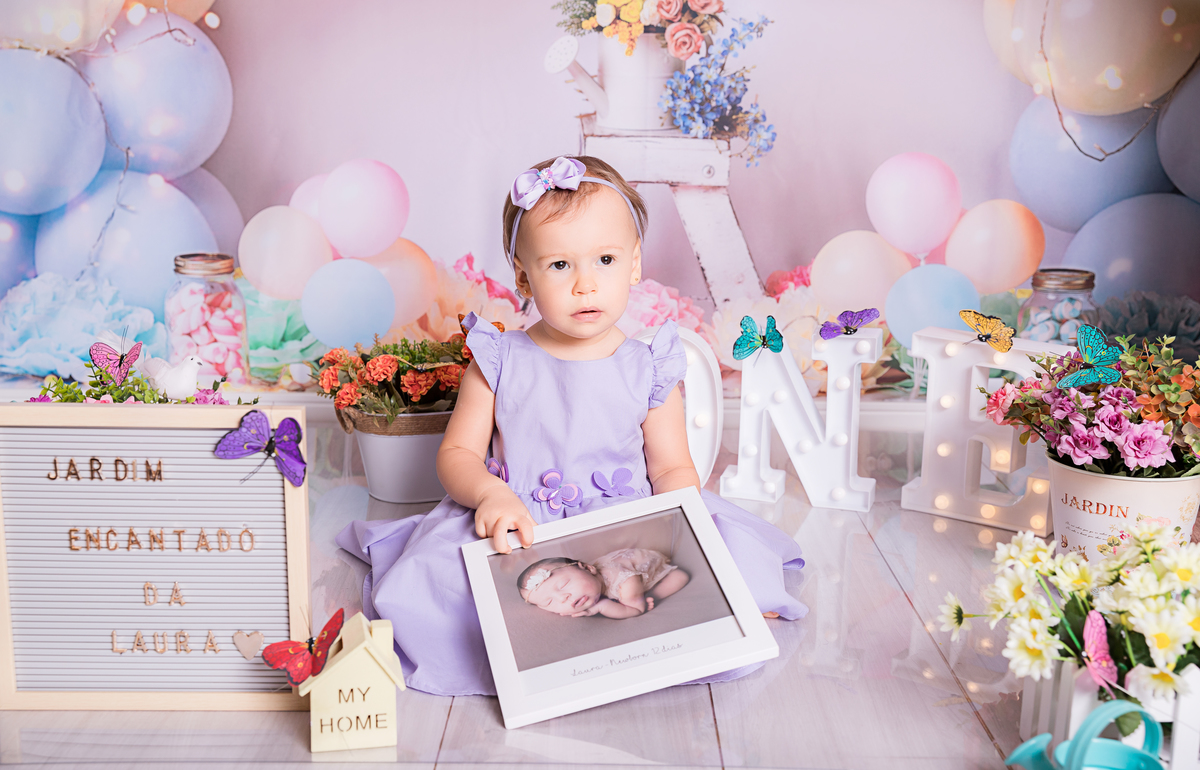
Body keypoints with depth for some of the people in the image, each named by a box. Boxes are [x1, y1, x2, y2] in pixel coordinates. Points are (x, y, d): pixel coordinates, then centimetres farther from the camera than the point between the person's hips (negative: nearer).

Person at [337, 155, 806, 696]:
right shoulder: (500, 362, 2)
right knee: (421, 583, -25)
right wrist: (490, 493, -18)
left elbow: (672, 468, 6)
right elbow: (456, 453, 4)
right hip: (516, 532, 1)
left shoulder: (648, 371, 2)